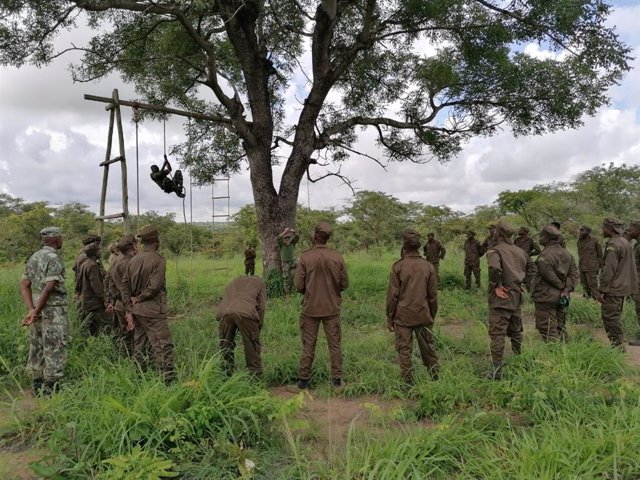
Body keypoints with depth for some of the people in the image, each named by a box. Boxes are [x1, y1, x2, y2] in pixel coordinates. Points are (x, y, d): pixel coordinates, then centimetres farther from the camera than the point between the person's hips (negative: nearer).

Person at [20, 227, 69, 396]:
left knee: (37, 348, 14)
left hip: (37, 309, 9)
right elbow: (49, 288, -22)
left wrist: (31, 309, 1)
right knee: (55, 349, -3)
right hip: (53, 310, -9)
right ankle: (51, 388, 0)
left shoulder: (33, 257, 12)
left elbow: (24, 285, 9)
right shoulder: (54, 258, -14)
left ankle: (38, 387, 23)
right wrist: (36, 312, -16)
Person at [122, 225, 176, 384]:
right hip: (153, 311, -7)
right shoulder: (158, 260, -12)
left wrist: (129, 309, 8)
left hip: (136, 310, 8)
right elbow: (154, 286, -19)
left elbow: (124, 285, 9)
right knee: (163, 345, -7)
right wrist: (139, 298, -4)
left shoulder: (133, 260, 10)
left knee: (139, 346, 16)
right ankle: (168, 379, -11)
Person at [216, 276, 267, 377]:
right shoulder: (260, 283, 30)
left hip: (225, 313, 3)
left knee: (226, 345, 20)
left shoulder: (233, 282, 41)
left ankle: (227, 372, 25)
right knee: (252, 346, 9)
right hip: (246, 313, -3)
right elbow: (261, 307, 15)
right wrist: (257, 329, 19)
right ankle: (256, 375, 12)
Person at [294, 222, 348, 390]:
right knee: (334, 344, 12)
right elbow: (344, 284, 0)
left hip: (310, 308, -1)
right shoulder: (337, 257, -7)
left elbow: (299, 285, -9)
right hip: (332, 308, 1)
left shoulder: (305, 257, -13)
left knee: (308, 345, 10)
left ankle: (304, 379, 17)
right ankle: (337, 379, 17)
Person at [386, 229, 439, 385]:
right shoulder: (428, 267, -1)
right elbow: (433, 296, 4)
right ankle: (434, 376, 26)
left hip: (403, 317, -3)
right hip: (423, 316, 3)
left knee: (404, 349, 6)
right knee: (428, 347, 17)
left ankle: (408, 381, 10)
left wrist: (389, 318, 1)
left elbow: (392, 295, -8)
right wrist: (432, 316, 17)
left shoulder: (398, 267, -10)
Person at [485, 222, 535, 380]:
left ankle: (496, 371, -1)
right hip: (517, 297, 7)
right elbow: (531, 267, 21)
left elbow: (494, 268, -33)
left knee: (497, 334, -3)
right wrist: (521, 281, 17)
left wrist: (496, 286, -20)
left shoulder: (495, 250, -15)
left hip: (501, 298, -7)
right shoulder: (520, 251, 8)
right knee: (516, 332, 21)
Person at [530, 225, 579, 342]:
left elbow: (549, 275, -22)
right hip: (560, 297, 9)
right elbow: (574, 273, 6)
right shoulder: (567, 254, 9)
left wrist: (562, 286, -7)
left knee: (548, 329, -2)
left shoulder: (545, 256, -18)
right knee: (560, 326, 20)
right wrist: (567, 288, -3)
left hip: (546, 297, -8)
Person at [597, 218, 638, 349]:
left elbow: (609, 270, -22)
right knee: (615, 316, 17)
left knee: (609, 316, -3)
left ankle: (618, 345, 0)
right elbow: (630, 267, 18)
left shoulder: (612, 245, -18)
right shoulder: (626, 243, 12)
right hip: (624, 287, 10)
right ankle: (618, 344, 22)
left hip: (613, 289, -10)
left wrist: (601, 290, -19)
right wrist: (632, 287, 23)